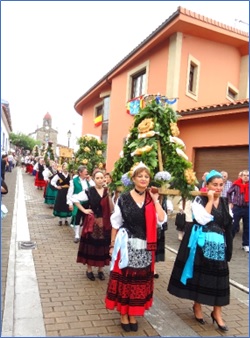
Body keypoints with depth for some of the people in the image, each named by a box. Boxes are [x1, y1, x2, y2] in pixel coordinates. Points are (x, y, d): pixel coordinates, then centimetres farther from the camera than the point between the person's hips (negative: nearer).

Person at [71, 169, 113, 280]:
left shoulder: (108, 191, 2)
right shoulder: (89, 191, -7)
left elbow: (112, 209, 2)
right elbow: (74, 198, -5)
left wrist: (109, 196, -12)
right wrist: (84, 210, -7)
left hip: (105, 223, 3)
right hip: (92, 222, -3)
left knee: (103, 245, 9)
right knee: (91, 245, 5)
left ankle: (100, 270, 25)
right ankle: (89, 270, 21)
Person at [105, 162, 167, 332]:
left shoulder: (152, 199, 2)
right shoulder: (124, 198, -4)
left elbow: (162, 220, -11)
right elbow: (116, 223, 0)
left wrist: (155, 200, -12)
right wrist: (113, 245, 0)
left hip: (145, 247, 3)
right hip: (127, 245, -2)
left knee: (140, 280, 12)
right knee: (124, 279, 5)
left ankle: (133, 315, 29)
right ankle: (123, 315, 24)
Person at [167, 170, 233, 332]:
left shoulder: (225, 202, 7)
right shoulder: (199, 200, -7)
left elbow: (228, 225, 12)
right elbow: (202, 219, -22)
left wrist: (228, 247, 9)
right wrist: (210, 200, -18)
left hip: (218, 244, 4)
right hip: (201, 243, -4)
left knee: (218, 276, 6)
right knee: (199, 274, 9)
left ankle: (217, 313, 20)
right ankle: (197, 306, 29)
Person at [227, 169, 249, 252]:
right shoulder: (236, 184, -4)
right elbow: (229, 193, 12)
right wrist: (230, 203, 9)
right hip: (237, 208, -2)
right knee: (233, 226, 3)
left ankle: (246, 244, 22)